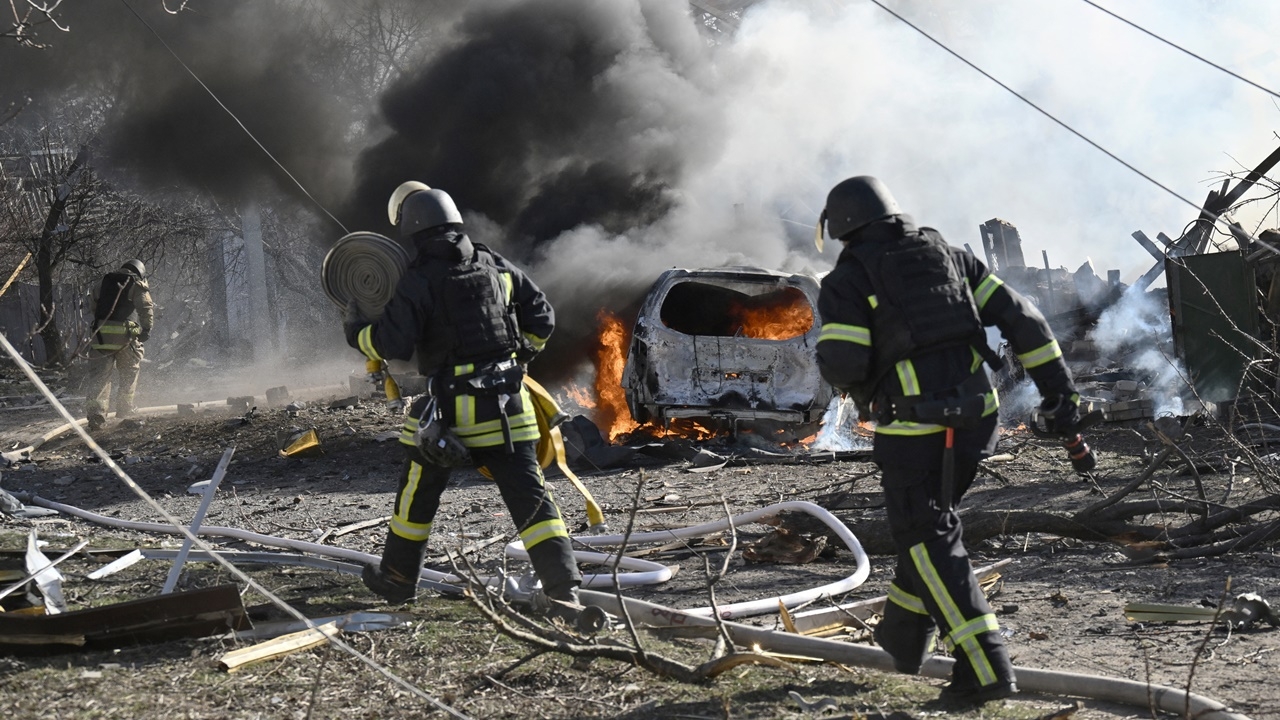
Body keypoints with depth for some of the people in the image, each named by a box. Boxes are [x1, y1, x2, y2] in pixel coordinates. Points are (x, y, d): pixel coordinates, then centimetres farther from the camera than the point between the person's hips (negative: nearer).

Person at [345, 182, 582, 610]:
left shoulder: (418, 281, -9)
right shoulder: (496, 267, 8)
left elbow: (392, 344, -16)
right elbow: (541, 318, 12)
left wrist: (355, 330, 3)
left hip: (450, 405, -4)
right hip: (507, 401, 4)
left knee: (419, 492, 15)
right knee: (528, 493, 2)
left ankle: (398, 578, 30)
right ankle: (563, 584, -7)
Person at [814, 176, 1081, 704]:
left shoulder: (848, 279, -2)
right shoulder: (948, 256, 13)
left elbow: (841, 365, -13)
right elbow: (1017, 315, 7)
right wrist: (1058, 387, 6)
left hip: (913, 427, -6)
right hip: (975, 417, 6)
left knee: (928, 541, 2)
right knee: (929, 519, 24)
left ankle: (986, 668, -8)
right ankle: (905, 641, 38)